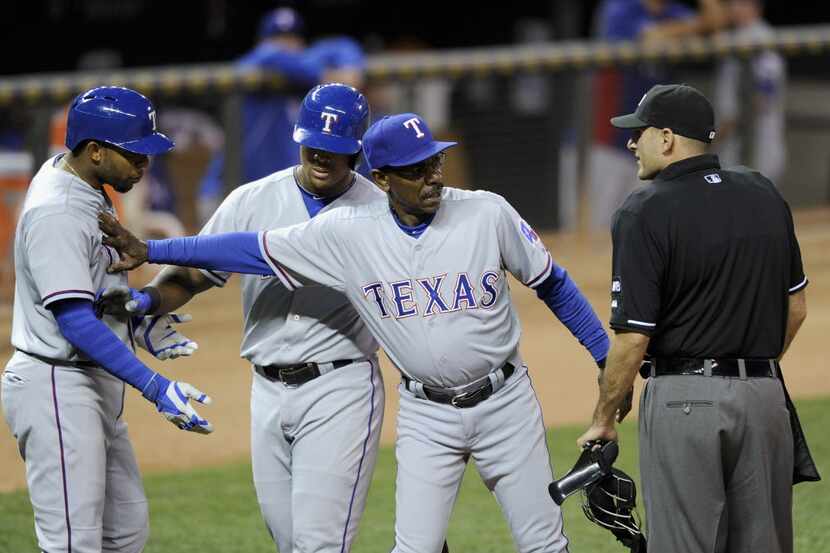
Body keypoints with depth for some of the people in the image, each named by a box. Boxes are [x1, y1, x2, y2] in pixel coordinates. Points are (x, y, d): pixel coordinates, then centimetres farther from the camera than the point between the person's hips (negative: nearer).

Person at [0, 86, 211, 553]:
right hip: (58, 390, -11)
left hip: (98, 389, 11)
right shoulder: (56, 212, -22)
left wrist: (142, 325, 20)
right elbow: (75, 321, -27)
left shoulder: (75, 178, 9)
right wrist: (155, 388, -31)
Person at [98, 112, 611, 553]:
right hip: (427, 415, 1)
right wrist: (150, 250, -9)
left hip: (505, 402, -1)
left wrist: (607, 356, 1)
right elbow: (253, 248, -6)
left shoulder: (487, 213, -11)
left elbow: (553, 283, 1)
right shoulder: (348, 233, -10)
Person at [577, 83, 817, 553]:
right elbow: (797, 306, 15)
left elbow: (633, 337, -13)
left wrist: (605, 419, -2)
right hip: (766, 397, 6)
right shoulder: (765, 195, 8)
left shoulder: (645, 213, -11)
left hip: (683, 398, -5)